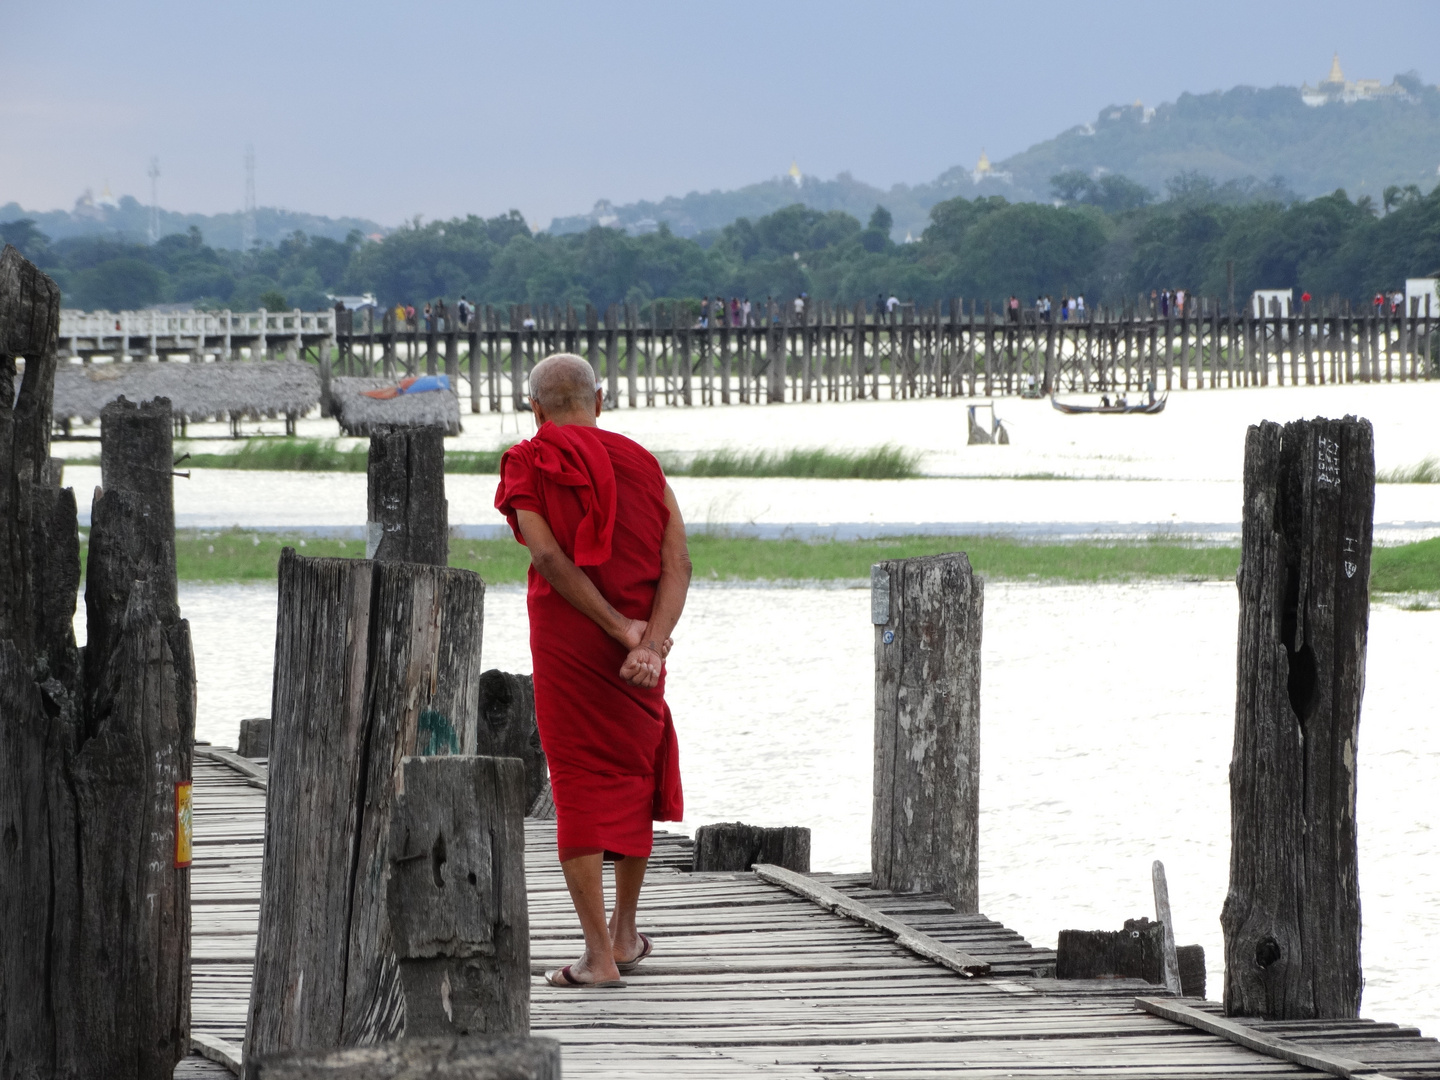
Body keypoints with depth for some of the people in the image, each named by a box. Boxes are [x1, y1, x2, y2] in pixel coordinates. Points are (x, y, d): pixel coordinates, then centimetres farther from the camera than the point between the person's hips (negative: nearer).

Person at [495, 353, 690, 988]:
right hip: (641, 645, 3)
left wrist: (619, 628, -15)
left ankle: (599, 956, -8)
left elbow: (549, 557, -15)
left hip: (564, 642, -3)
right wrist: (650, 643, -14)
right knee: (633, 774, 21)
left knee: (579, 790, -1)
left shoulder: (527, 466, -1)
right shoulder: (642, 465, 8)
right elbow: (677, 562, -4)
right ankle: (624, 934, 32)